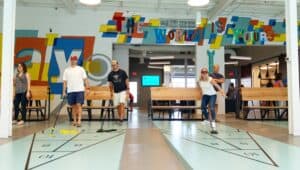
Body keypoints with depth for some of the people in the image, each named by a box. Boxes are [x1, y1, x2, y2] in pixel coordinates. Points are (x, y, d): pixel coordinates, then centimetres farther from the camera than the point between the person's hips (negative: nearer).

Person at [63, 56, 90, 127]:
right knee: (73, 106, 8)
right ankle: (74, 121, 18)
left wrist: (87, 88, -6)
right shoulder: (66, 70, 10)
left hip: (80, 90, -2)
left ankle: (79, 121, -10)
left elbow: (85, 79, 3)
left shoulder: (81, 69, 5)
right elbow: (65, 82, 9)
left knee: (79, 105, -10)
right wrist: (64, 91, 4)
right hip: (70, 91, 2)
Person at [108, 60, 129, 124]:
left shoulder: (122, 72, -5)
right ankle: (120, 118, 18)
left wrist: (128, 89, -6)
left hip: (123, 91, -3)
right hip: (116, 92, 4)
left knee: (122, 104, -15)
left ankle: (121, 118, -13)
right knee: (117, 105, 5)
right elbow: (110, 83, 12)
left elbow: (126, 81, -1)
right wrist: (111, 91, 11)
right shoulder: (110, 74, 3)